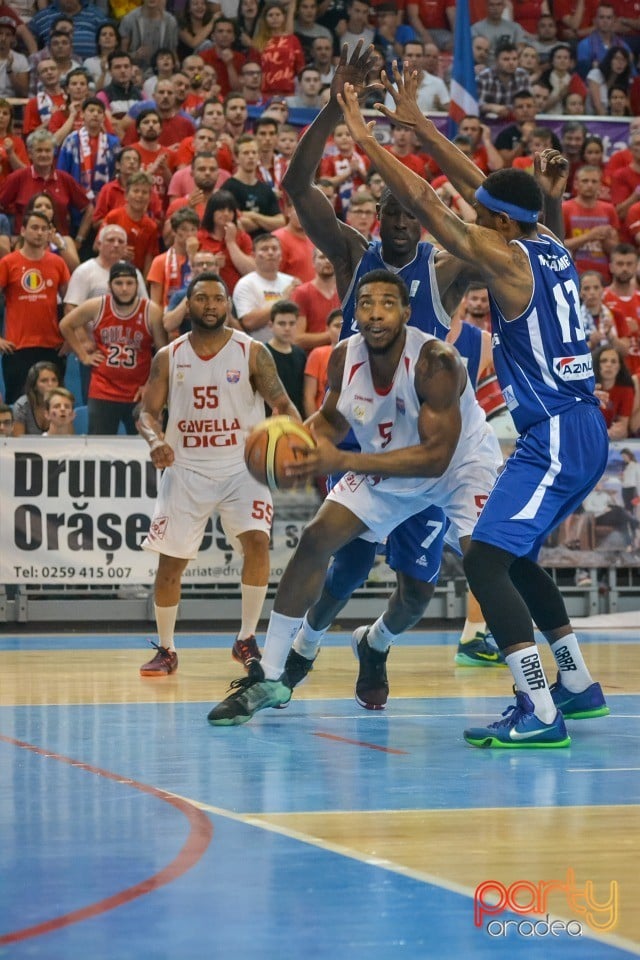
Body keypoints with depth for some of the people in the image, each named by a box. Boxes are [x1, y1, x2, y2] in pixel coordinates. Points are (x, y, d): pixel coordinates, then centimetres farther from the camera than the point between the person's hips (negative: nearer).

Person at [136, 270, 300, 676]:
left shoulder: (252, 352, -4)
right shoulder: (169, 357, 2)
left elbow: (282, 404, -6)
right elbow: (148, 411, 0)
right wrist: (155, 440, -22)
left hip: (242, 465, -2)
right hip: (186, 470, 2)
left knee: (257, 540, -21)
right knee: (170, 560, 1)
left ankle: (246, 639, -4)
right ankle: (166, 650, 19)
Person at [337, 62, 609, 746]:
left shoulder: (506, 259, -14)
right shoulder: (552, 249, 10)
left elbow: (425, 204, -12)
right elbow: (477, 186, 21)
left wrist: (368, 140, -4)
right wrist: (418, 126, 24)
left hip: (556, 438, -10)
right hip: (584, 431, 10)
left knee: (484, 559, -15)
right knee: (512, 556, 24)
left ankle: (539, 715, -23)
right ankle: (577, 686, 31)